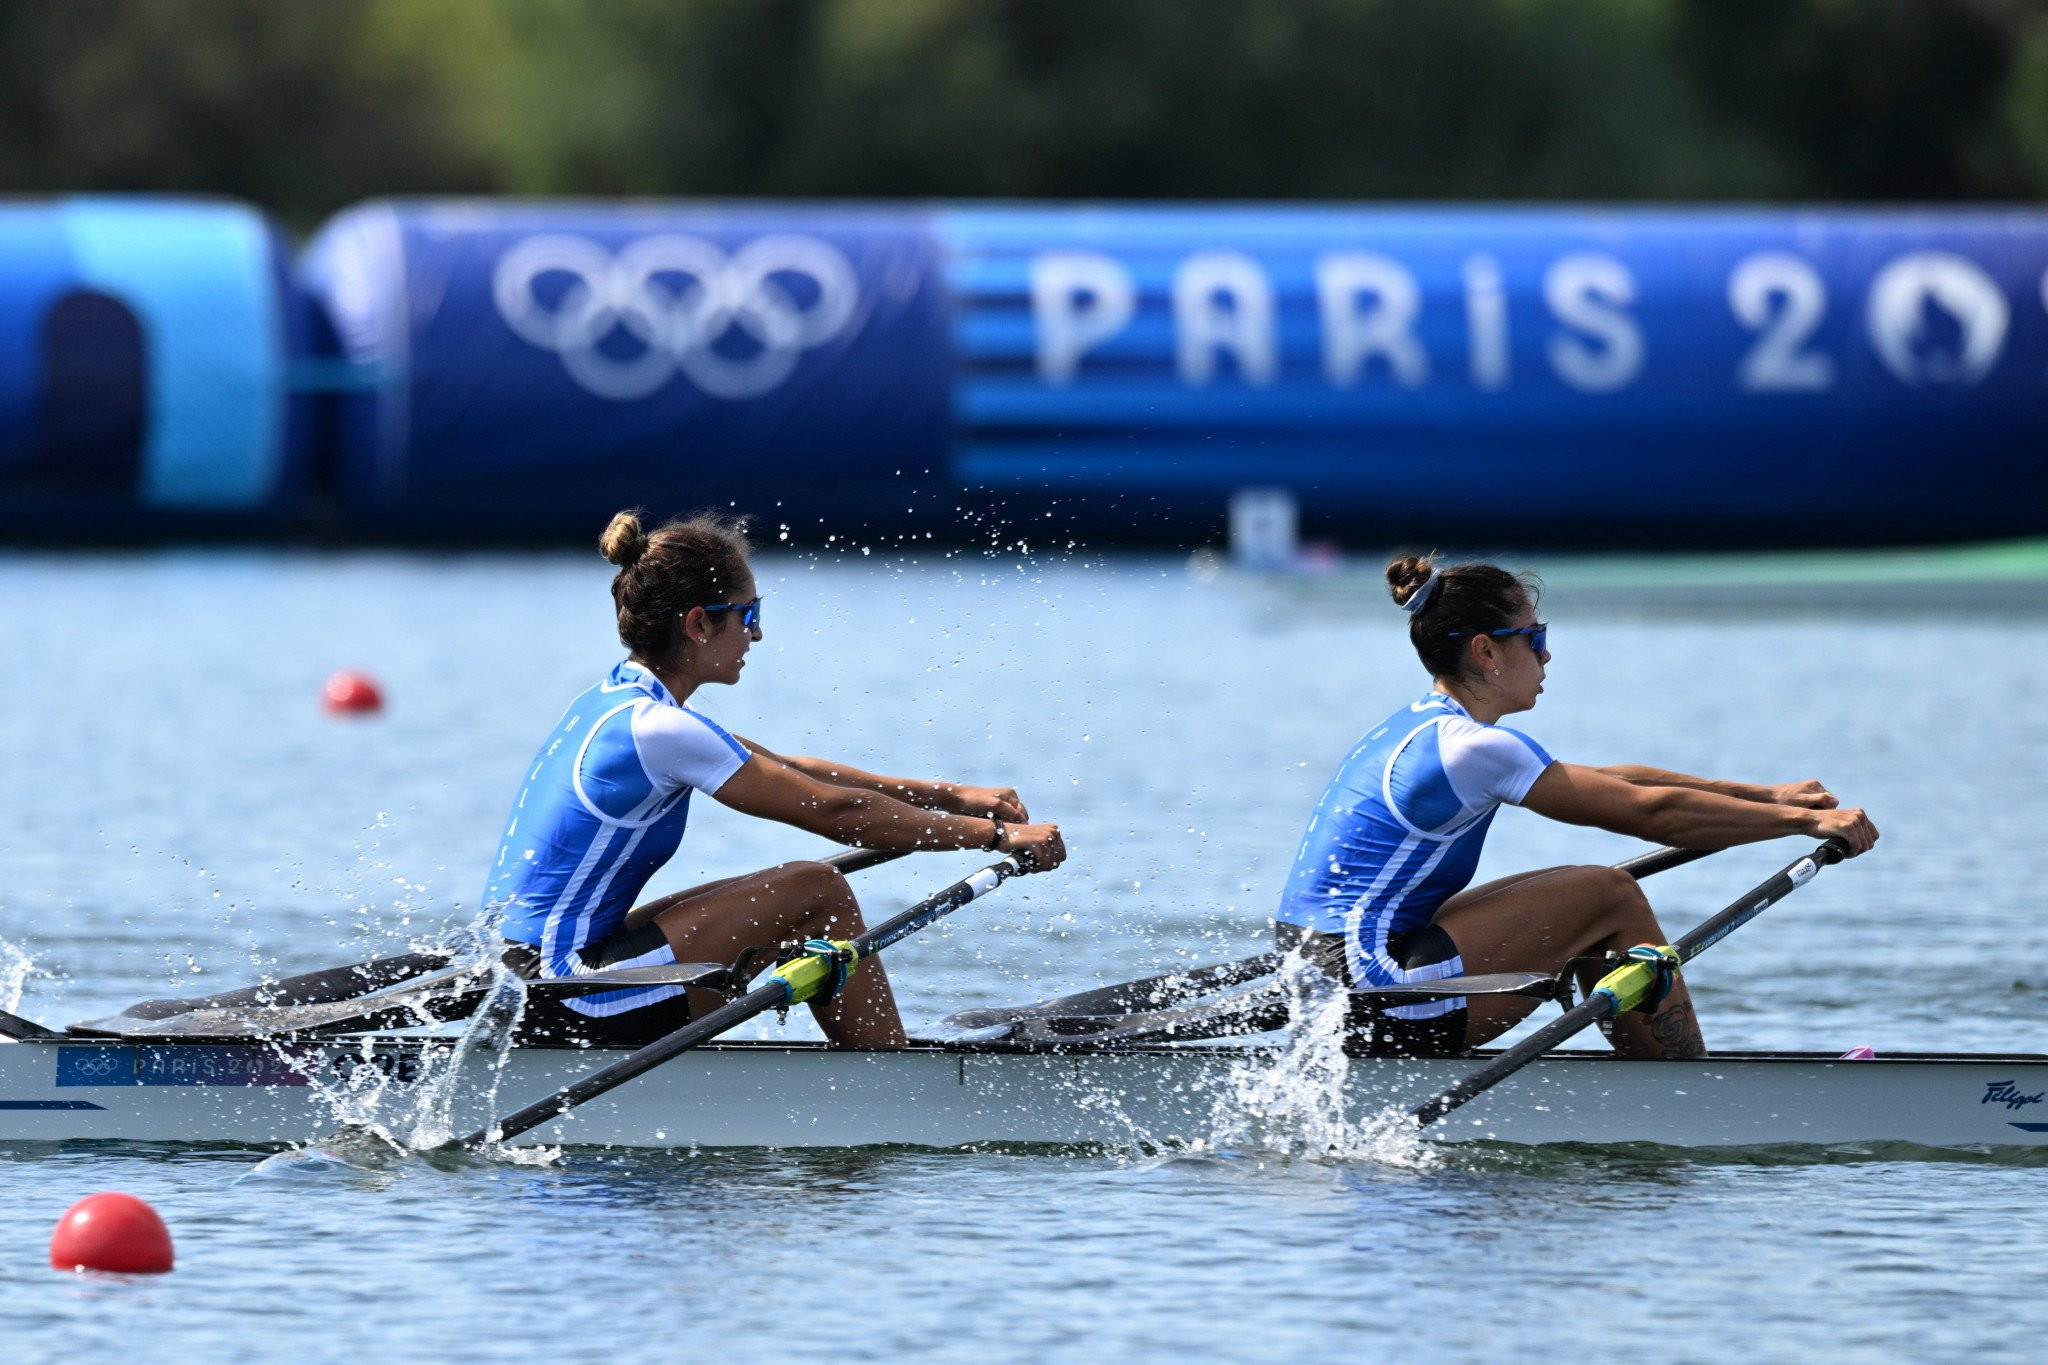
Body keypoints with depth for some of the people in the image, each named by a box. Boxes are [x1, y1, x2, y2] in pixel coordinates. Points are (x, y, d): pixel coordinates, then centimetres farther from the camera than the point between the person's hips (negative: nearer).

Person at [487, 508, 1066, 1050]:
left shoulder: (617, 700, 13)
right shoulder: (657, 729, -17)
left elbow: (793, 775, 20)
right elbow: (837, 812, -14)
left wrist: (951, 796, 17)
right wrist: (997, 836, -7)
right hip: (570, 1008, -10)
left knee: (790, 909, 17)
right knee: (817, 893, -5)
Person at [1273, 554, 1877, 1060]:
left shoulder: (1425, 729, 16)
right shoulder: (1469, 748, -15)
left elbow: (1614, 785, 20)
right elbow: (1651, 814, -12)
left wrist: (1767, 796, 18)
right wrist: (1805, 821, -5)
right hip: (1371, 1007, -10)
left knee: (1592, 920, 17)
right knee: (1612, 897, -3)